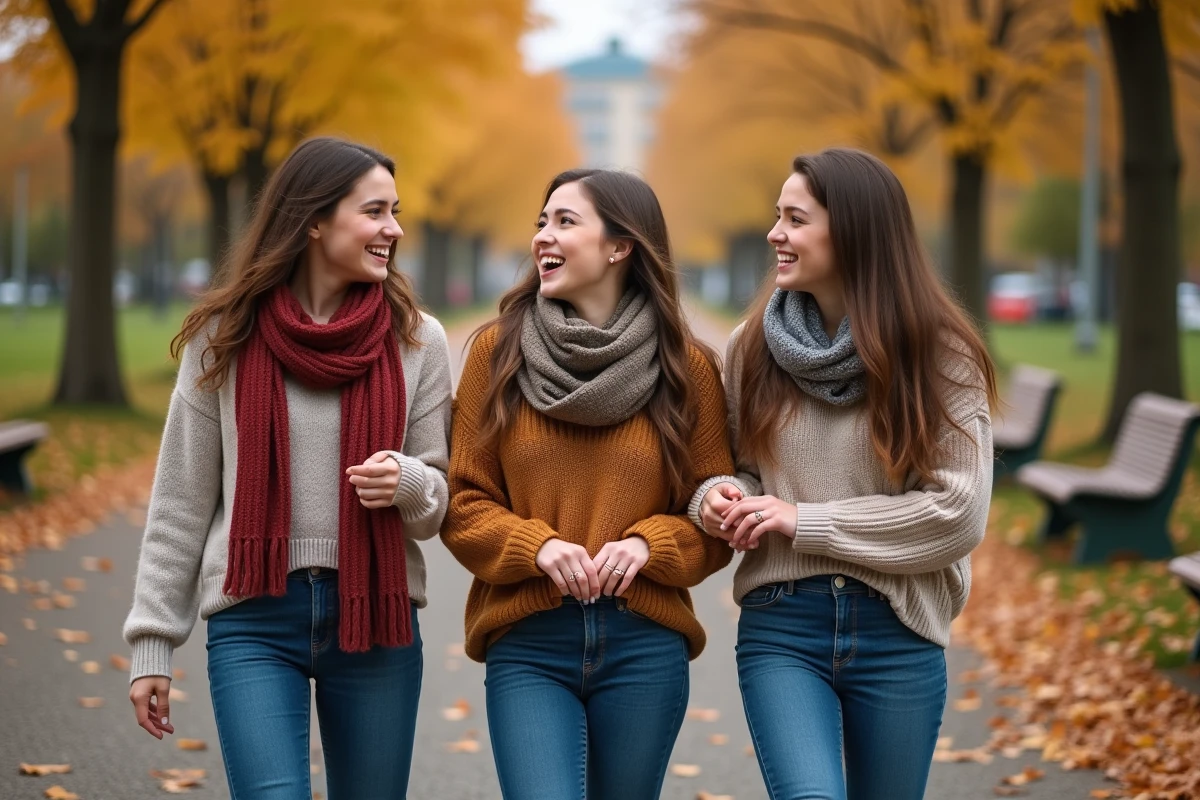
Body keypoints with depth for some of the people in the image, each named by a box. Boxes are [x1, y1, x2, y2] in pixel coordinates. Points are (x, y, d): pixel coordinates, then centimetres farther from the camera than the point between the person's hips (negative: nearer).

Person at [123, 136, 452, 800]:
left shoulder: (415, 339, 3)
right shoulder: (225, 336, 1)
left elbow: (438, 500, 8)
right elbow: (180, 501, 5)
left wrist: (407, 482, -16)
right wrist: (152, 642, 2)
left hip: (376, 618, 2)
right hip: (254, 621, -2)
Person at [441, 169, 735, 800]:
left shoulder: (686, 367, 3)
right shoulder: (497, 352, 3)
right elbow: (463, 502, 4)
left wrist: (648, 544, -12)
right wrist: (536, 545, -13)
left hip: (645, 648, 1)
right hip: (526, 645, -1)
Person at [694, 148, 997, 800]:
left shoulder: (939, 355, -5)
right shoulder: (752, 347, 4)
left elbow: (959, 512, -11)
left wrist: (805, 521, -12)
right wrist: (720, 495, -9)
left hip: (896, 631, -1)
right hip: (780, 627, 1)